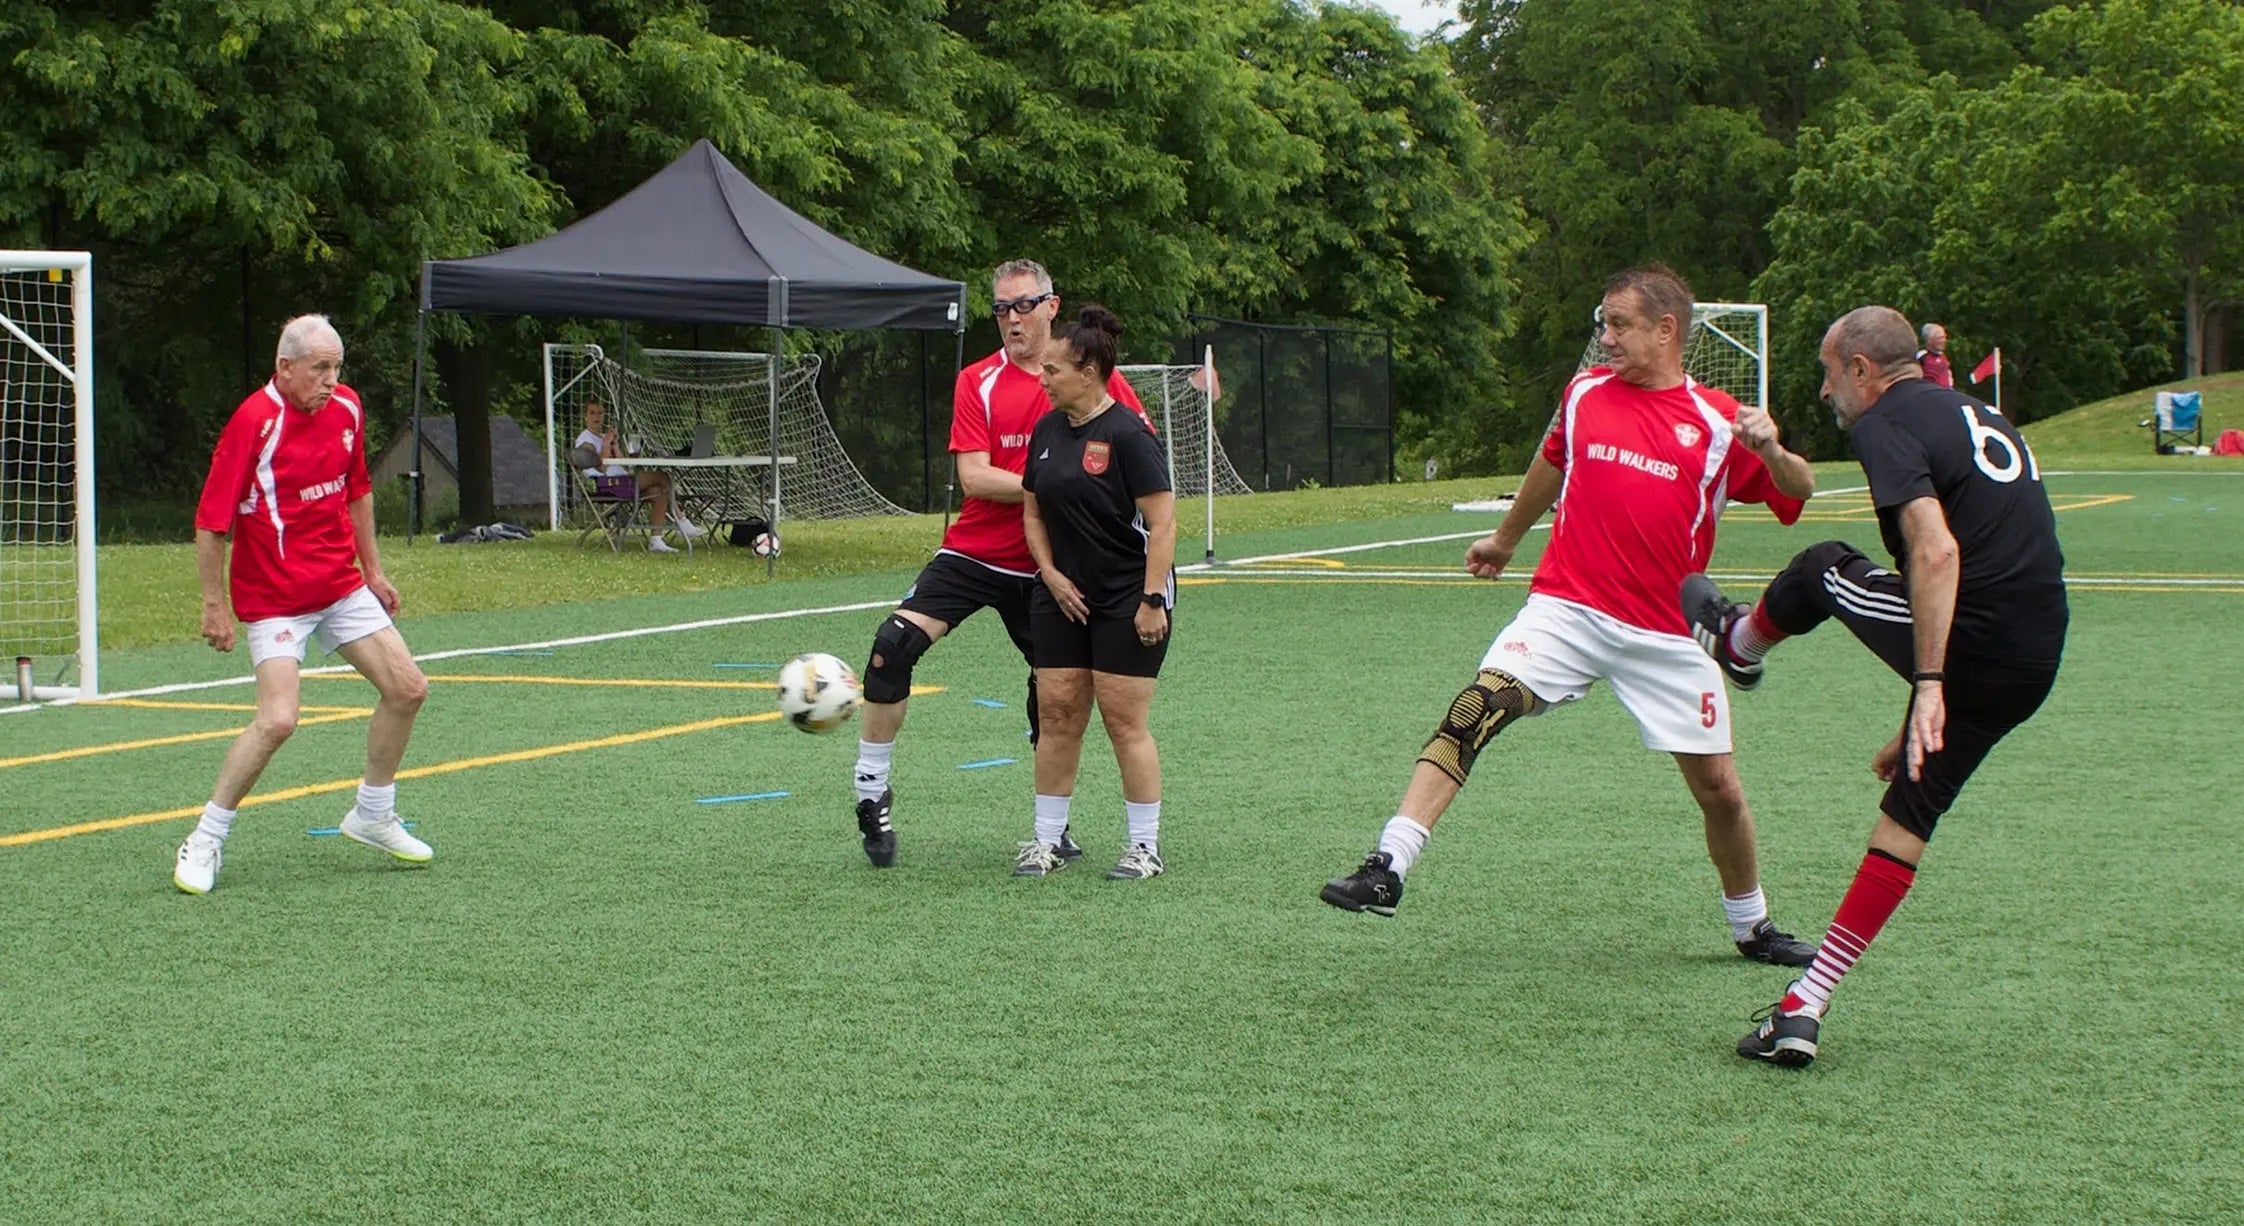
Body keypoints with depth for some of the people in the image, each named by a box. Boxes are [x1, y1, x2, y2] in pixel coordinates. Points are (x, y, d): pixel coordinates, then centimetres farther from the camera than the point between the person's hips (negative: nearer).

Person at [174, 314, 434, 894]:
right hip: (275, 597, -7)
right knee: (278, 719, -20)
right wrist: (214, 604, -16)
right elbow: (210, 521, -17)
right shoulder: (254, 423, -20)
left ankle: (372, 815, 24)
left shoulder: (346, 407, 1)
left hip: (342, 585, 7)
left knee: (408, 688, 6)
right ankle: (204, 843, -5)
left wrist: (372, 568, 19)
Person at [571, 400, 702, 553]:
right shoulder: (584, 440, 0)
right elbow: (601, 468, -13)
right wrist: (605, 444, -12)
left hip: (621, 480, 9)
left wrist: (615, 446, 1)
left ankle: (655, 540, -14)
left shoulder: (604, 437, 26)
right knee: (662, 477, -15)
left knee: (658, 491, -12)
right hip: (608, 484, -9)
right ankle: (681, 523, -8)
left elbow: (623, 465, 14)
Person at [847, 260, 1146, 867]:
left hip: (1046, 567, 1)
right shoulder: (978, 382, -3)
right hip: (973, 551, -1)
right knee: (893, 645, -17)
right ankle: (873, 791, -4)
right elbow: (974, 477, -12)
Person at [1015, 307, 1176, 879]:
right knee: (1057, 714, 5)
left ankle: (1145, 846, 7)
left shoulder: (1127, 435, -14)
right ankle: (1047, 841, 13)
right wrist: (1051, 575, 3)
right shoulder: (1047, 430, 8)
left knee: (1124, 721, -4)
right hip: (1063, 596, 7)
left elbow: (1162, 523, -16)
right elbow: (1033, 511, 17)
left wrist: (1152, 601, -19)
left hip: (1128, 601, -7)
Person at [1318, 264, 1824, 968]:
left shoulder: (1718, 422, -1)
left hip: (1666, 637, -1)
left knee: (1718, 787, 4)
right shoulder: (1586, 394, 7)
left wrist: (1771, 451, -23)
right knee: (1477, 707, -23)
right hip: (1566, 611, 1)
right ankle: (1387, 870, -27)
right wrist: (1505, 539, 39)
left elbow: (1799, 493, -1)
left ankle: (1753, 927, 28)